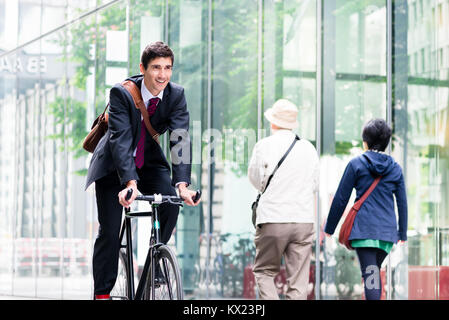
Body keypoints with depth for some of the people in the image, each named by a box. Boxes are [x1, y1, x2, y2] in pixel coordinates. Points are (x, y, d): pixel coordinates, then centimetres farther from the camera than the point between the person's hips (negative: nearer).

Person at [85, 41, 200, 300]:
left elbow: (181, 140, -25)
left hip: (150, 161, 3)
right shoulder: (122, 93, -25)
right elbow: (121, 140, -34)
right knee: (110, 230, -8)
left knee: (171, 204, -23)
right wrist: (130, 182, -47)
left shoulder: (176, 95, -16)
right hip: (114, 165, -3)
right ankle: (102, 293, 3)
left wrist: (182, 184, -39)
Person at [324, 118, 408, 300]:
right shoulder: (395, 168, 9)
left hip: (363, 228, -4)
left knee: (370, 274, -10)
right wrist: (402, 233, 23)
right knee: (375, 271, 19)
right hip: (387, 230, 4)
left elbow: (341, 199, 0)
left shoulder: (356, 164, -1)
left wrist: (329, 228, 9)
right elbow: (402, 203, 12)